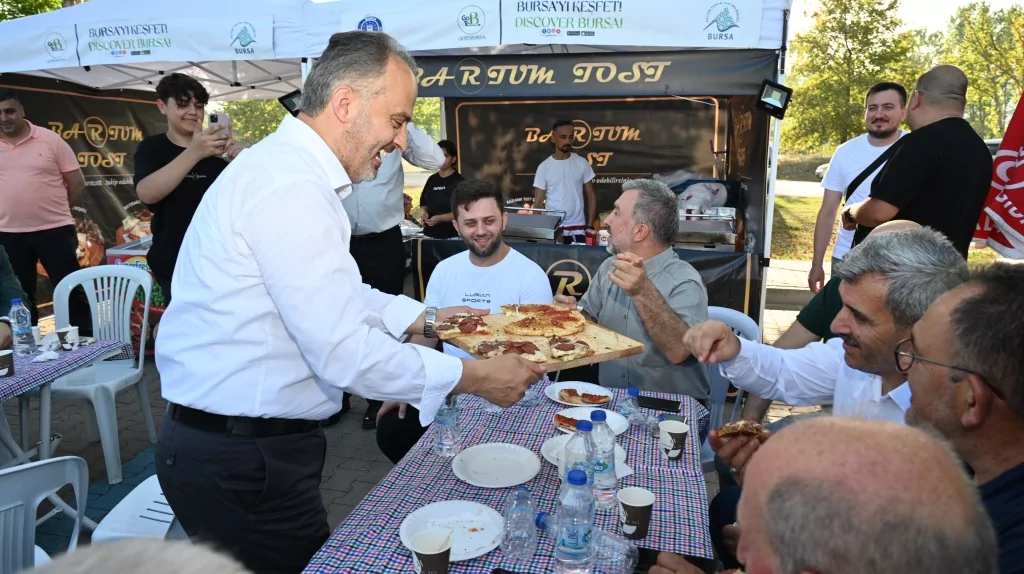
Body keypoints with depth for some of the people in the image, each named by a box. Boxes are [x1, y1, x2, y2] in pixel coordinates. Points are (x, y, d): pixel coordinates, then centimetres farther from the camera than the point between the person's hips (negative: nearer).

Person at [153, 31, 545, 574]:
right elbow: (344, 353, -26)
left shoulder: (285, 165, 9)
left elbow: (333, 295, 17)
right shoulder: (291, 188, -24)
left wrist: (426, 318, 10)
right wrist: (476, 377, -16)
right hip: (240, 461, -9)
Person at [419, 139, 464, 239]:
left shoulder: (459, 181, -6)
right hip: (431, 234, 5)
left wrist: (440, 218, -18)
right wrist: (425, 212, 1)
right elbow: (424, 202, 23)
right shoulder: (432, 180, 12)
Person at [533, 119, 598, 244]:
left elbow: (591, 195, 7)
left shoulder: (582, 163, 3)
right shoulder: (544, 167, 0)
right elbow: (538, 202, 1)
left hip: (577, 228, 1)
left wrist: (590, 226, -1)